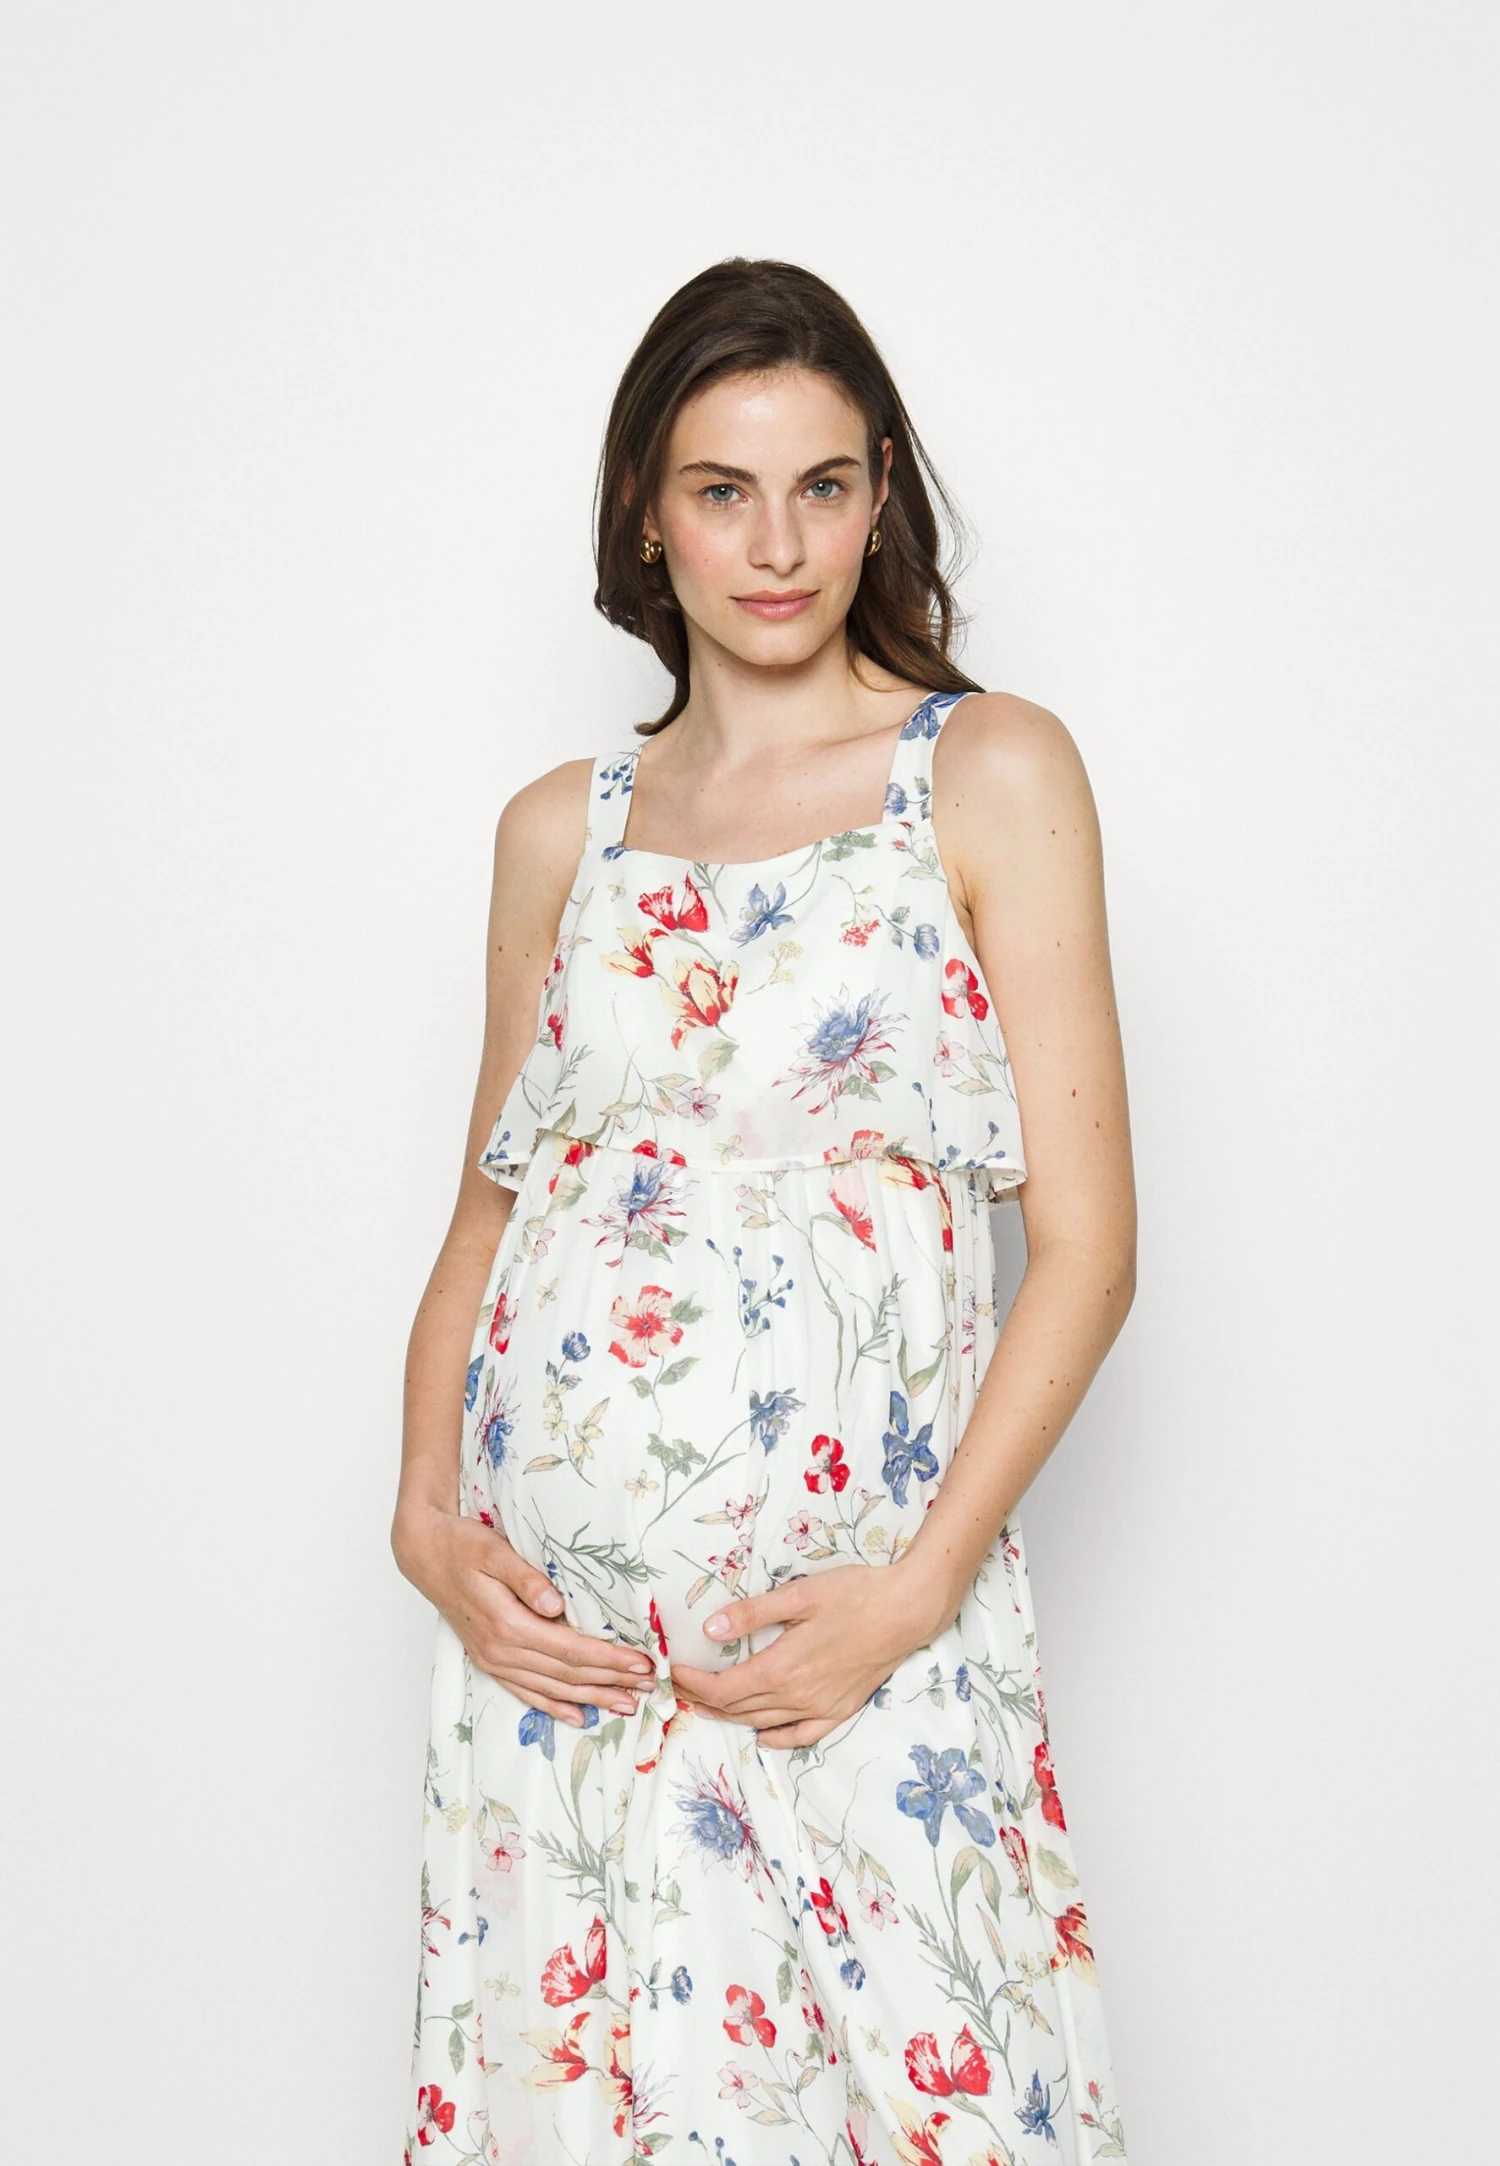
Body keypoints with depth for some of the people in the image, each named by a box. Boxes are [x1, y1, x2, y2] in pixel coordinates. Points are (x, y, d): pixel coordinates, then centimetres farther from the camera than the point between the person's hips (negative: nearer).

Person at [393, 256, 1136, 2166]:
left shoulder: (992, 773, 0)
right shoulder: (561, 830, 11)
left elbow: (1085, 1241, -4)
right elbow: (487, 1212, 15)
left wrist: (920, 1583, -13)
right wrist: (426, 1512, -2)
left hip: (861, 1601, -3)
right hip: (551, 1604, 3)